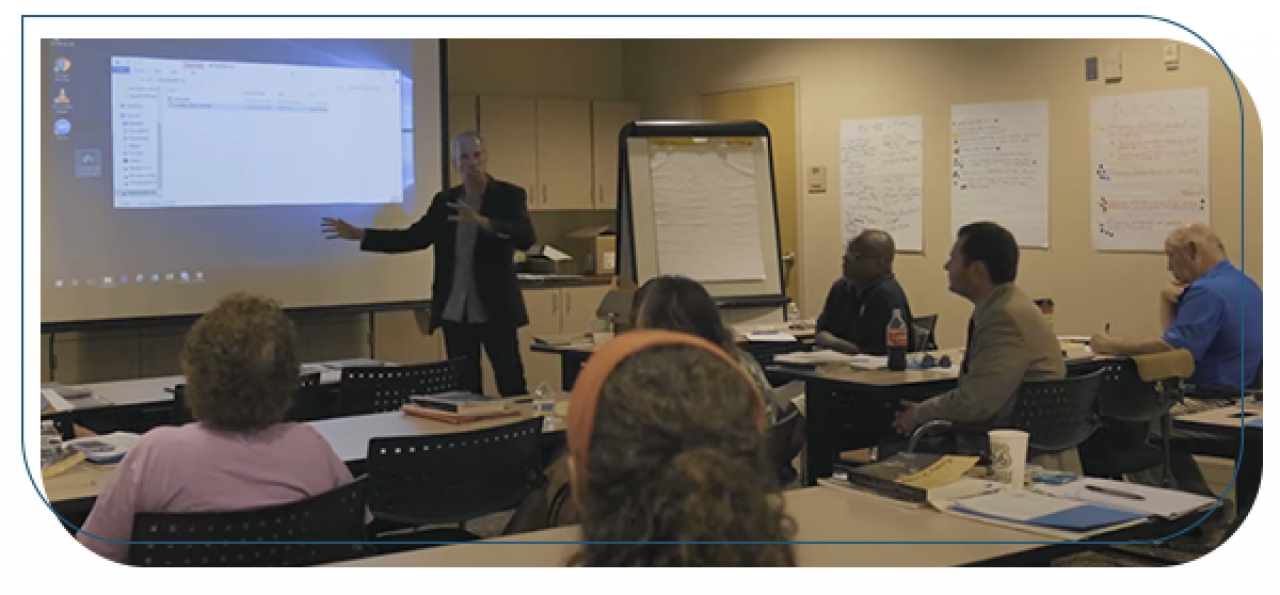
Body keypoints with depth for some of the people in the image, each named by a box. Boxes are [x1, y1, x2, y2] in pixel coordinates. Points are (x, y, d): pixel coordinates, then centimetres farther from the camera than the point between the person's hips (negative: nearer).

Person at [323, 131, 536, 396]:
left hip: (495, 310, -4)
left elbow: (527, 237, -18)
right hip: (455, 312, 4)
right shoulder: (445, 201, 9)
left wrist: (482, 221, -30)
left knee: (512, 387, -3)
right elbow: (412, 238, 11)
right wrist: (359, 234, 5)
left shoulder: (509, 195, -3)